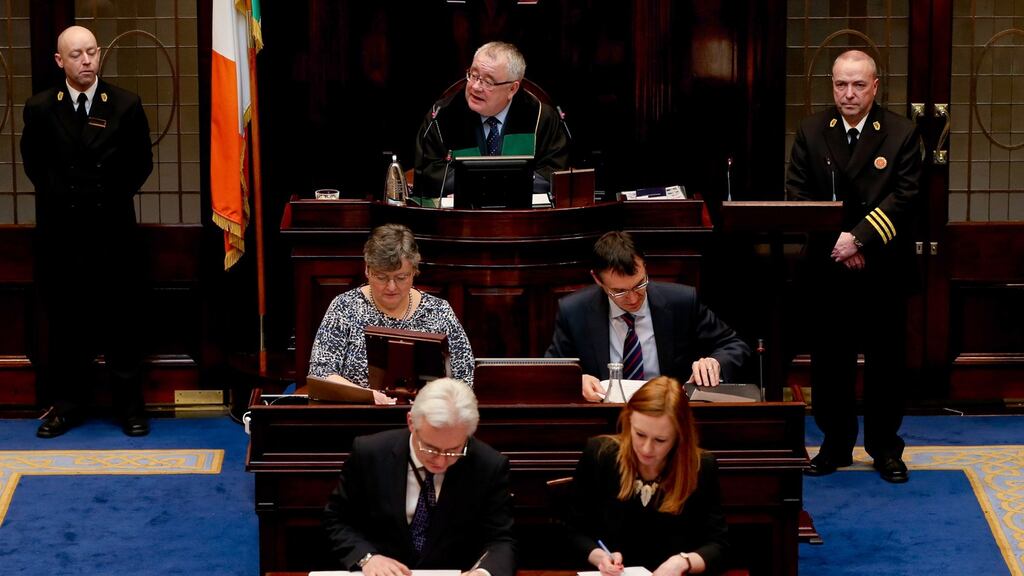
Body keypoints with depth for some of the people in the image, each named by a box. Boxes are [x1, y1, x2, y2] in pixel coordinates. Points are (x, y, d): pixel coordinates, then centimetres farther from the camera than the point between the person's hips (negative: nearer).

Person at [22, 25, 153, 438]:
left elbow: (141, 163, 8)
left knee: (121, 322, 3)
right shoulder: (40, 108, 2)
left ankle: (129, 406, 10)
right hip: (60, 232, 1)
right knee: (65, 323, 6)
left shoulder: (126, 106, 0)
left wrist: (114, 198, 3)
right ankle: (67, 405, 14)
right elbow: (34, 163, 14)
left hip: (113, 230, -1)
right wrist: (60, 196, 8)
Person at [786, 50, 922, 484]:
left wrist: (858, 237, -18)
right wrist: (835, 242, -12)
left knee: (886, 361, 6)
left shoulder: (901, 134, -2)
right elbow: (798, 194, 0)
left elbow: (903, 197, -9)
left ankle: (885, 447, 18)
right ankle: (835, 444, 19)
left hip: (884, 268, -2)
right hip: (827, 269, 2)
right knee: (829, 361, 8)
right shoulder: (811, 132, 4)